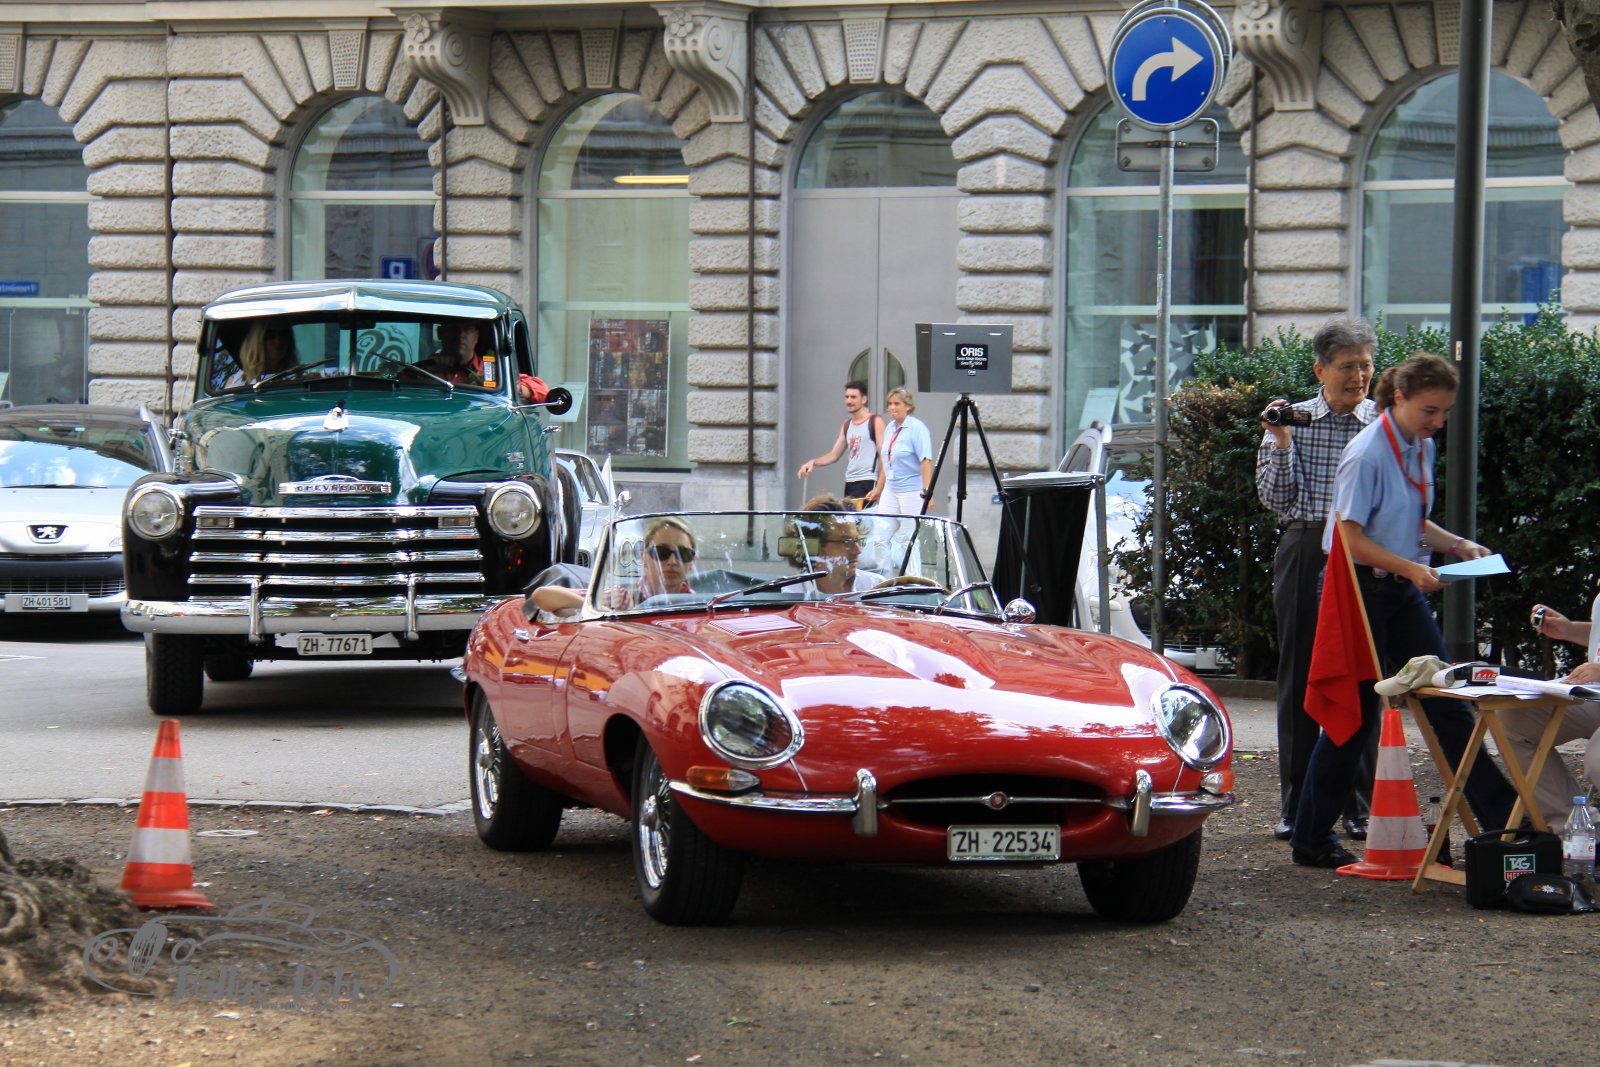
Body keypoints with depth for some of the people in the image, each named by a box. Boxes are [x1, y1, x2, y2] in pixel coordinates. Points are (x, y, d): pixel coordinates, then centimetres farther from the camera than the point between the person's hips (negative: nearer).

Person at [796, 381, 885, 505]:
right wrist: (813, 463, 2)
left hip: (868, 482, -7)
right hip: (850, 482, 7)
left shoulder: (875, 422, -3)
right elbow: (834, 455, 20)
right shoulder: (847, 425, 18)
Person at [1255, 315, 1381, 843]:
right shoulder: (1294, 419, 6)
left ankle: (1358, 806, 6)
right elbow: (1275, 498, 0)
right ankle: (1295, 806, 10)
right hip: (1305, 553, 1)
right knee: (1299, 676, 3)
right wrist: (1280, 443, -10)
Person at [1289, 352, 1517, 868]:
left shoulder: (1423, 449, 8)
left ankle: (1502, 818, 5)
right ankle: (1310, 840, 10)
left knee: (1447, 705, 5)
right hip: (1362, 590, -8)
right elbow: (1352, 539, -18)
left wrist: (1457, 545, 5)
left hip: (1404, 593, 8)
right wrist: (1411, 568, -25)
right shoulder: (1367, 453, -17)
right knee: (1355, 714, -1)